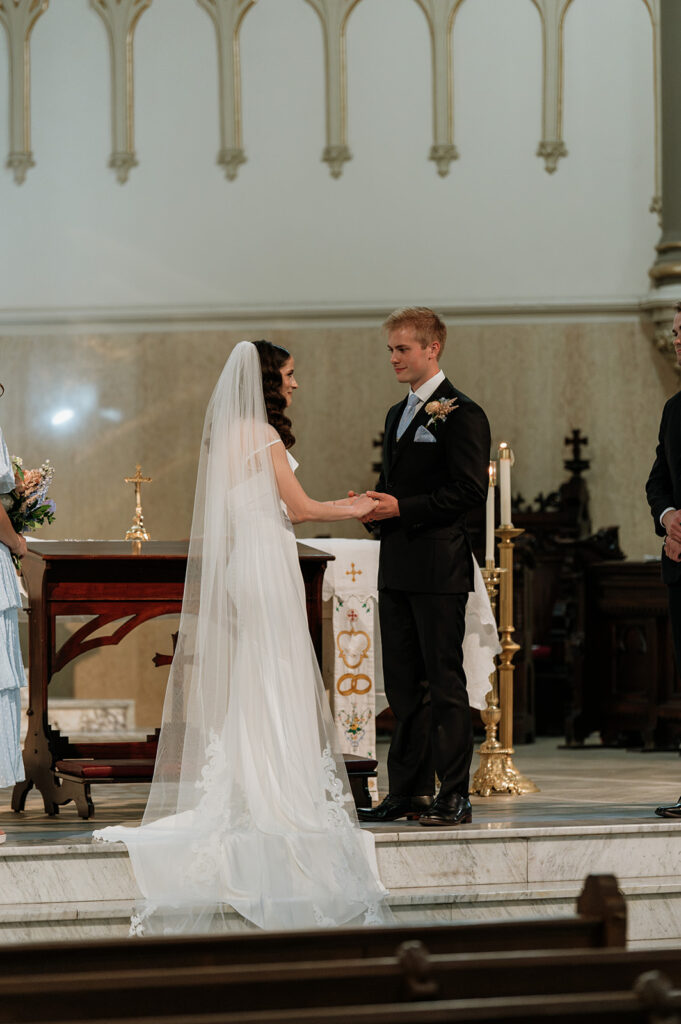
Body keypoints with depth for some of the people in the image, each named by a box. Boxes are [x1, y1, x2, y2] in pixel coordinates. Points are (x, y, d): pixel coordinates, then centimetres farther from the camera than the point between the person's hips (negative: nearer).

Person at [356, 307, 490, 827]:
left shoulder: (461, 414, -8)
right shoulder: (398, 414, 19)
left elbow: (470, 489, -15)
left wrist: (401, 508, -18)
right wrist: (375, 505, 3)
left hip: (439, 567, -9)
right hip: (397, 568, 9)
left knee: (445, 683, -5)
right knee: (403, 682, 10)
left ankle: (455, 795, -2)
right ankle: (410, 789, 15)